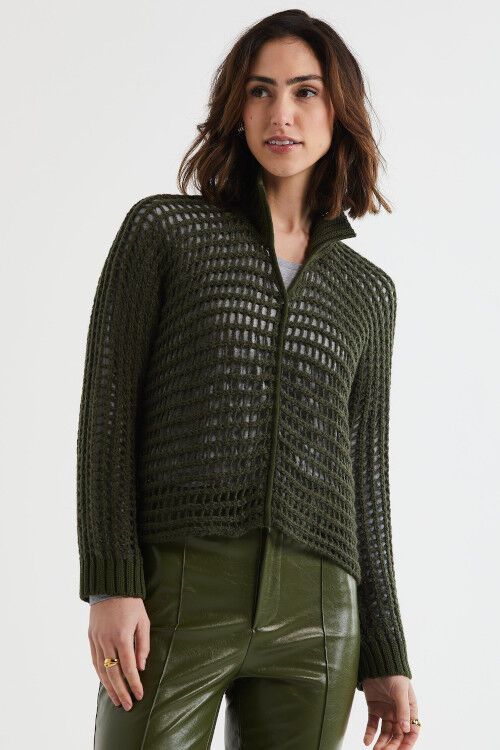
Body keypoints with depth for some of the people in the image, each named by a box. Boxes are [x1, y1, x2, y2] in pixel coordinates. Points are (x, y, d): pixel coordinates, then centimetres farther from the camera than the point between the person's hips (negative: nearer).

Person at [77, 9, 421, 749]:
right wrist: (110, 585, -12)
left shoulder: (367, 291, 16)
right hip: (177, 596, -3)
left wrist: (385, 658, 12)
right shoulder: (163, 229, 6)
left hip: (314, 617, 3)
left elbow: (364, 474, 17)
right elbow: (108, 407, 0)